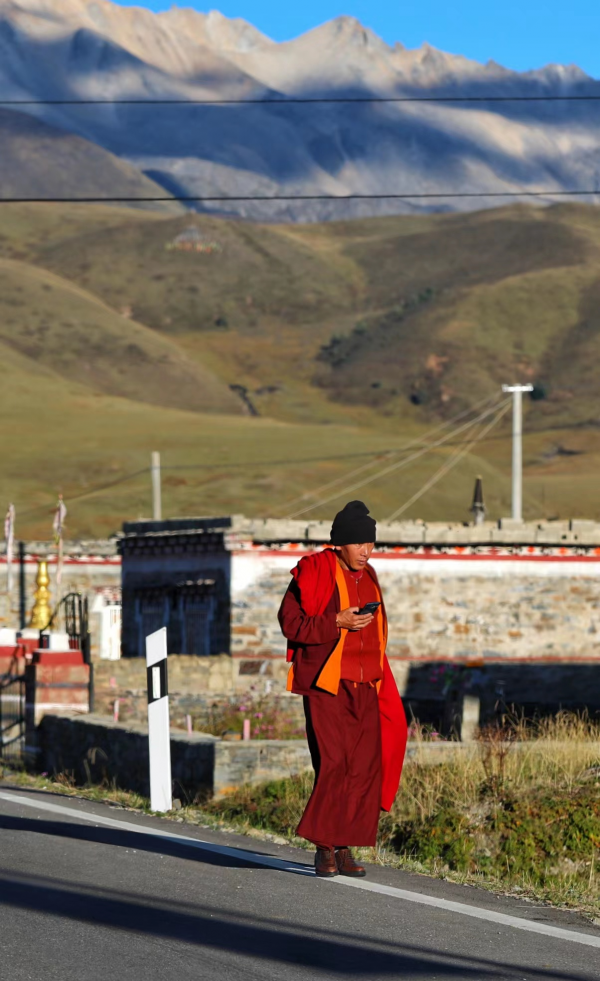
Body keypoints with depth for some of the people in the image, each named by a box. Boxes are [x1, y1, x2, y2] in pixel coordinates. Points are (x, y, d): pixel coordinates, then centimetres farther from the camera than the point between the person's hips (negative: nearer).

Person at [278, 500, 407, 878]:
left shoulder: (368, 578, 15)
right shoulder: (315, 573, -6)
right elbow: (291, 621, -10)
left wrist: (380, 685, 22)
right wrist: (338, 622, -19)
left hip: (365, 689, 6)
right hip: (326, 686, -6)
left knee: (365, 768, 0)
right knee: (334, 764, -14)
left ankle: (345, 849, 6)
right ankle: (325, 847, -6)